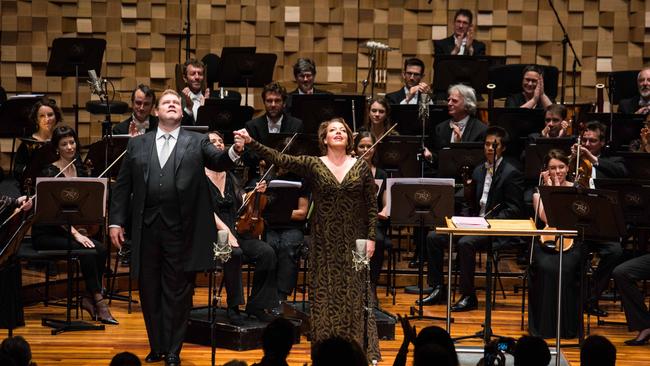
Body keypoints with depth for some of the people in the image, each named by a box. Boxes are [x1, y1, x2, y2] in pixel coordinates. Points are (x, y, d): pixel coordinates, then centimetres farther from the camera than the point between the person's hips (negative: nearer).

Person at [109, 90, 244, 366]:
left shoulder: (196, 143, 7)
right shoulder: (137, 144, 11)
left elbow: (218, 161, -9)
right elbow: (123, 186, 10)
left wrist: (234, 152, -31)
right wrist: (116, 221, 4)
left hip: (181, 230, -2)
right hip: (146, 229, 2)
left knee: (177, 294, 3)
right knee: (149, 292, 10)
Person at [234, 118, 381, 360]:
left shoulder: (361, 166, 1)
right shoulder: (313, 165, 0)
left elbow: (372, 206, 3)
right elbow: (280, 159, -10)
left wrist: (371, 238, -4)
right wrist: (251, 143, -21)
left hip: (354, 241, 0)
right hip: (325, 243, 1)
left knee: (356, 295, -1)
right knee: (326, 295, 3)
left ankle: (364, 349, 3)